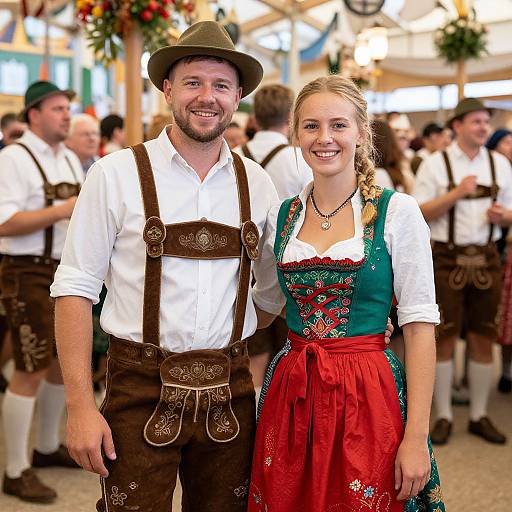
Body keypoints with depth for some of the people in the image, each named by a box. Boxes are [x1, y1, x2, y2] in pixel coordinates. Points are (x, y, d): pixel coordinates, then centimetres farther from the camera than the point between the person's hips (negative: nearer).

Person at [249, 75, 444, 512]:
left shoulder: (397, 212, -7)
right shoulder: (281, 216, 5)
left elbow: (420, 325, -9)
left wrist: (417, 436, -14)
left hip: (368, 395, -4)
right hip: (290, 396, 4)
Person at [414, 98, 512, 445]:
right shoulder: (435, 164, -4)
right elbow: (419, 213, -8)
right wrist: (456, 193, -20)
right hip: (447, 259, -3)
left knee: (483, 339, 9)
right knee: (445, 338, 3)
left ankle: (479, 415, 22)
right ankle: (444, 416, 16)